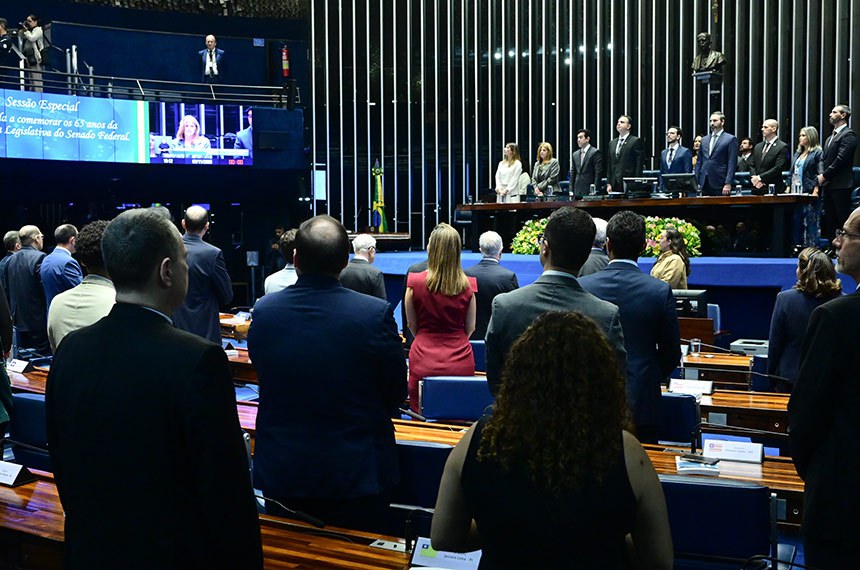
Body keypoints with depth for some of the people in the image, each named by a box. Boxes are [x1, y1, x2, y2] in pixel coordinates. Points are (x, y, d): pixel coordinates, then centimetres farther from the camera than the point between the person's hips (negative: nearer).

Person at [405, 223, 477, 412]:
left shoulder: (415, 282, -7)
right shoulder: (468, 285, -4)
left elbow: (411, 325, 6)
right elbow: (470, 328, 7)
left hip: (423, 363, -1)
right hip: (460, 363, 1)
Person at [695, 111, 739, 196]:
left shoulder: (730, 139, 0)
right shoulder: (704, 140, 17)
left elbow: (732, 164, -5)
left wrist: (728, 184, -13)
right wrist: (696, 182, 7)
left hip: (720, 185, -5)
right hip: (704, 185, 5)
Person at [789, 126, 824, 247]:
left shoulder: (817, 153, -3)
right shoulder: (797, 154, 19)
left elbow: (819, 174, -9)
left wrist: (815, 191, -17)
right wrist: (788, 187, 10)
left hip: (809, 193, -7)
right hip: (795, 192, 7)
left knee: (811, 222, -5)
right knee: (796, 221, 8)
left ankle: (812, 248, -3)